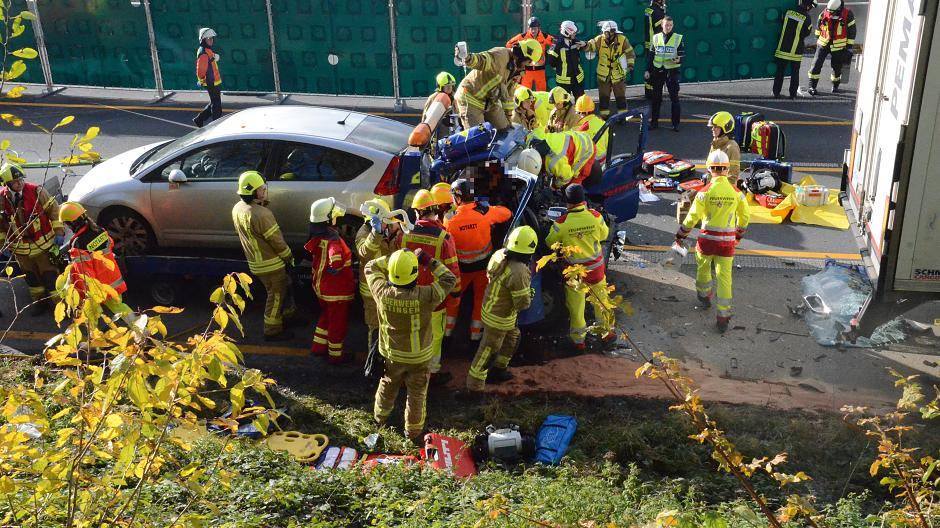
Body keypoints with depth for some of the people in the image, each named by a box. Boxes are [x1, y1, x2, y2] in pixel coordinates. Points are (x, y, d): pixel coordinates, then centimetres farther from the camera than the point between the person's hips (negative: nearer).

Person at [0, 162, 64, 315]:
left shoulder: (36, 191, -16)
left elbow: (53, 209, -7)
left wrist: (59, 232, -8)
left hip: (43, 244, -3)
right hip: (20, 248, 3)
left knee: (50, 274, 2)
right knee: (31, 276, 18)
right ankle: (40, 301, 37)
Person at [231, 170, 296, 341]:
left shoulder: (237, 208, -2)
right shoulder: (261, 214, -29)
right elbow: (276, 240, -22)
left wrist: (262, 204, -3)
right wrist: (289, 258, -5)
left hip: (255, 262, 9)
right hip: (270, 264, -8)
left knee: (285, 287, 26)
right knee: (276, 296, 8)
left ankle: (289, 315, 41)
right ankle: (272, 331, 21)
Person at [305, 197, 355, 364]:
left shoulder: (317, 236, -3)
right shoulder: (333, 240, -30)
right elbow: (336, 262, -46)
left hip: (320, 286, 8)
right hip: (336, 290, -8)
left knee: (326, 316, 29)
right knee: (338, 322, 10)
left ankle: (318, 346, 39)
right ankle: (335, 355, 24)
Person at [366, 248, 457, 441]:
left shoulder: (383, 293, -25)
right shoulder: (425, 296, -31)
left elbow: (371, 268, -5)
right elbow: (449, 280, -14)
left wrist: (393, 258, -8)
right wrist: (430, 262, -14)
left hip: (391, 354, 3)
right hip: (419, 357, -3)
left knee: (387, 387, 28)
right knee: (416, 394, 19)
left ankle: (380, 416, 52)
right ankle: (414, 431, 36)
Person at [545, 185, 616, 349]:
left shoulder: (561, 223, -23)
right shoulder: (595, 216, -17)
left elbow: (550, 242, -6)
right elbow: (604, 235, 3)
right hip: (596, 268, 2)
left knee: (576, 306, 16)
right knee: (601, 300, 23)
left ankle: (578, 340, 28)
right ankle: (607, 332, 39)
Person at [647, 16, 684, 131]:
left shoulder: (678, 38, 0)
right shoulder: (656, 38, 7)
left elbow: (682, 55, 0)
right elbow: (650, 55, 10)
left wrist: (678, 60, -22)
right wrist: (648, 70, 5)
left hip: (672, 71, -2)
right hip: (657, 71, 2)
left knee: (674, 98, -1)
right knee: (656, 98, 8)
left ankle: (675, 123, 4)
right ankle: (654, 122, 17)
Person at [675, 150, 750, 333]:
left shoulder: (705, 191, -13)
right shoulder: (736, 192, -3)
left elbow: (693, 217, -11)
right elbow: (745, 216, 9)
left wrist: (681, 234, 4)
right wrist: (739, 234, 28)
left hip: (707, 239, -1)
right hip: (727, 242, 2)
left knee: (703, 268, 25)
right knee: (724, 277, 4)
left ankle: (705, 295, 48)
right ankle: (723, 317, 2)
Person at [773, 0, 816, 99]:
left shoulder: (787, 12, -6)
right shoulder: (806, 18, -13)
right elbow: (807, 33, -1)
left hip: (782, 49, 2)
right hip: (796, 52, -2)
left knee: (780, 72, 12)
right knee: (795, 73, 12)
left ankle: (776, 92, 16)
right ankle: (793, 94, 14)